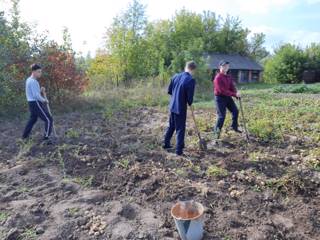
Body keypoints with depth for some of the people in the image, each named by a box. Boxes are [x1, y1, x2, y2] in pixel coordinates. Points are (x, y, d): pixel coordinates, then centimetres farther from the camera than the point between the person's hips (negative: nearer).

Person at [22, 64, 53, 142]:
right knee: (49, 120, -7)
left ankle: (25, 135, 41)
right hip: (36, 104, -10)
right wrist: (44, 100, -10)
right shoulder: (33, 81, -18)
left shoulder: (29, 80, 14)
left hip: (32, 103, 10)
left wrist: (41, 90, 4)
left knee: (33, 119, 29)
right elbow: (36, 95, -25)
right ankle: (46, 138, -8)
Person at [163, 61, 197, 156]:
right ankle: (179, 150, 10)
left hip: (172, 105, 6)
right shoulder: (191, 80, -16)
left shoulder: (176, 76, 3)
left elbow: (169, 90, 9)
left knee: (171, 126, 22)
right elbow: (190, 96, -17)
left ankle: (166, 144, 33)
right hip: (181, 107, -6)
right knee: (180, 129, 4)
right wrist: (190, 103, 4)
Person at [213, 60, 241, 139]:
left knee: (235, 111, 12)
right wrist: (234, 94, -27)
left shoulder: (228, 77, 9)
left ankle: (234, 127, 30)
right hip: (220, 98, -8)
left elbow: (232, 86, 6)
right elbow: (222, 91, -25)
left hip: (228, 97, 8)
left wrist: (236, 93, -15)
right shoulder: (218, 78, -19)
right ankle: (217, 131, 11)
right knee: (222, 115, -6)